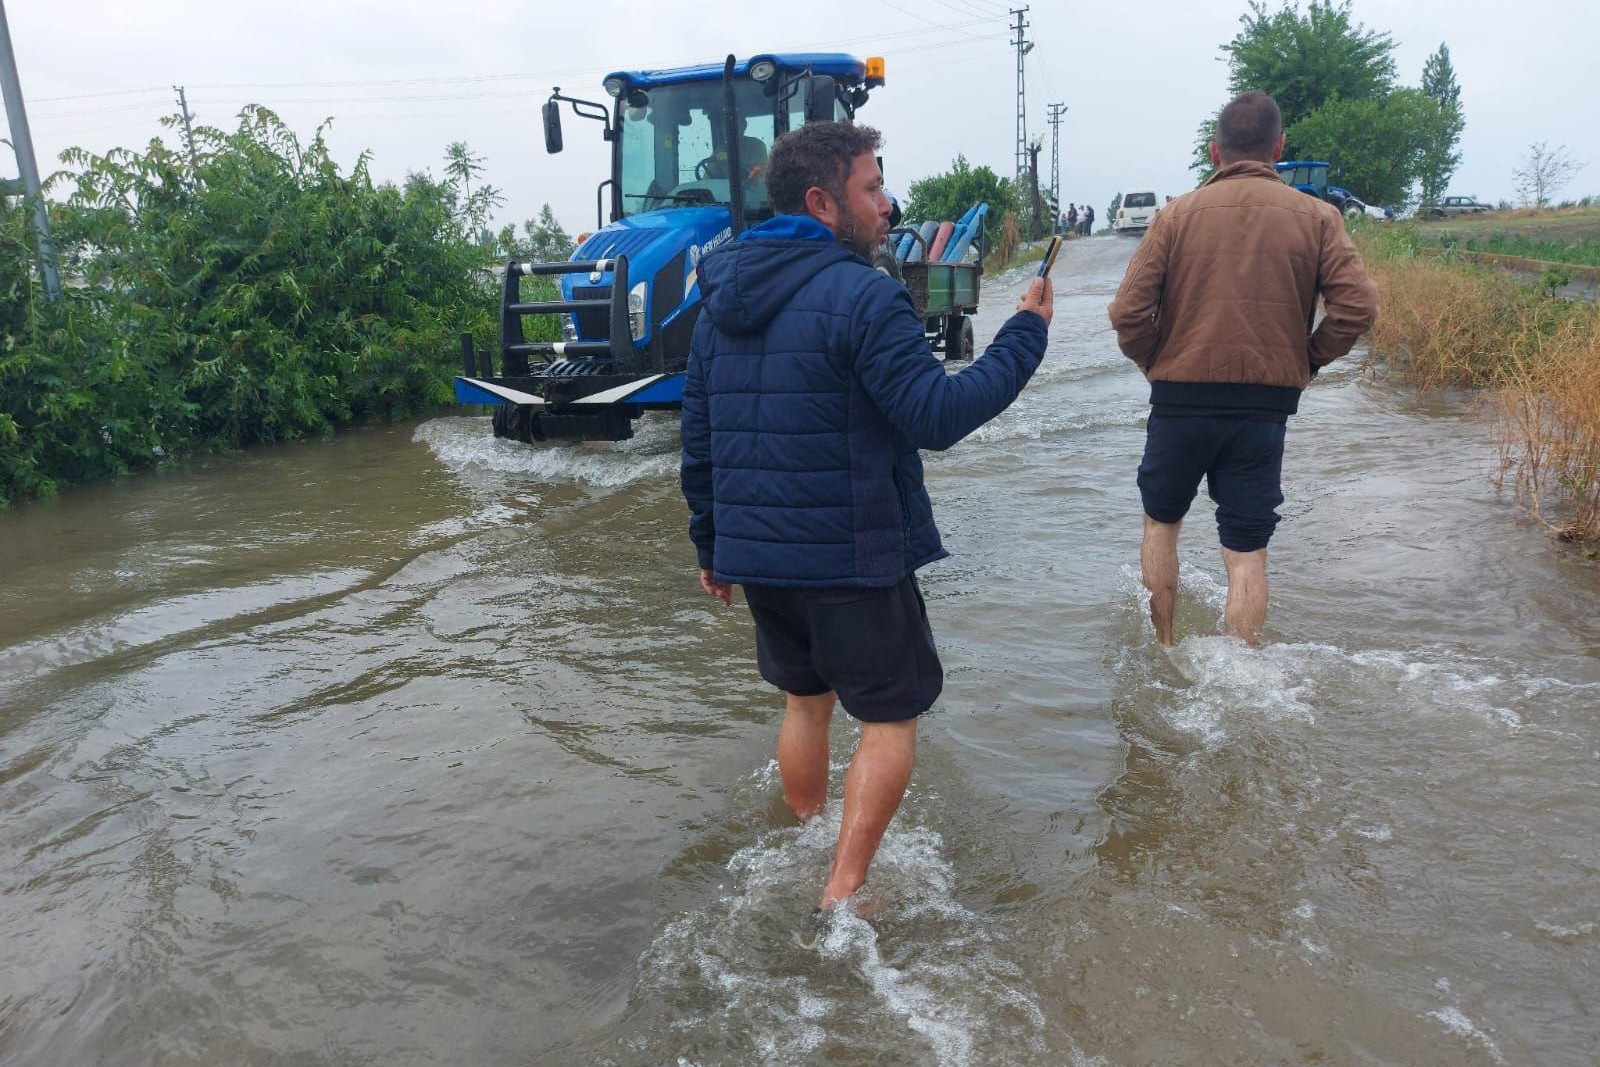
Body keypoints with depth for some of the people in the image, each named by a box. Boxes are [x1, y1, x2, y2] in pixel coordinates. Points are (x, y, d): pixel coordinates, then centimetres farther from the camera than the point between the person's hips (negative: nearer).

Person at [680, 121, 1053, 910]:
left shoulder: (721, 299, 9)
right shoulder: (861, 296, -16)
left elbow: (698, 438, 12)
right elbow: (938, 416, -19)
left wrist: (711, 545, 19)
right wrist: (1026, 334, -9)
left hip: (754, 552, 8)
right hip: (850, 557, -7)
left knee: (805, 699, 24)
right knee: (891, 717, 8)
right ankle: (843, 892, 8)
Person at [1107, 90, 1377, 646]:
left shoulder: (1178, 213, -1)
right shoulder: (1315, 217, 2)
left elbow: (1128, 311, -9)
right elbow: (1358, 306, -7)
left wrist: (1156, 363, 7)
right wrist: (1308, 359, 8)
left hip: (1181, 399, 0)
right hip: (1266, 406, 1)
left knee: (1161, 521, 20)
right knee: (1247, 552, 7)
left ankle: (1163, 651, 29)